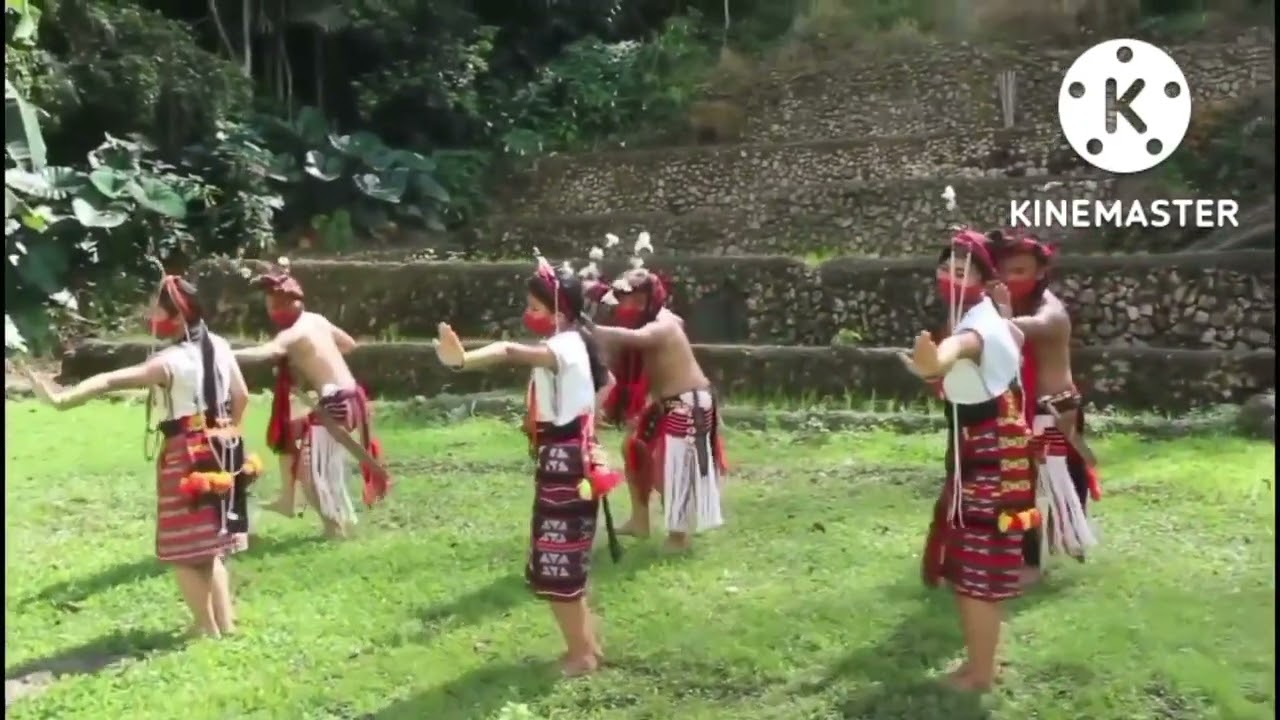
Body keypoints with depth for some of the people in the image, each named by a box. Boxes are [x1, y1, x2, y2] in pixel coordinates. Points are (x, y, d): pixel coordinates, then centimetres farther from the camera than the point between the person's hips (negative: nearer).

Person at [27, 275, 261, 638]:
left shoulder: (170, 362, -19)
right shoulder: (219, 347, 2)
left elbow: (111, 380, -31)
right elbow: (241, 396, 10)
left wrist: (63, 397, -40)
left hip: (187, 458, -8)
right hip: (221, 452, 8)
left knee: (185, 551, 5)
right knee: (209, 545, 19)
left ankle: (208, 627, 11)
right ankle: (225, 621, 24)